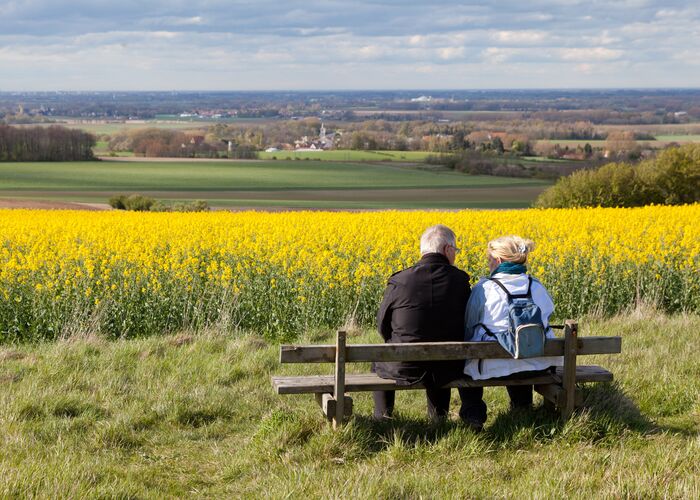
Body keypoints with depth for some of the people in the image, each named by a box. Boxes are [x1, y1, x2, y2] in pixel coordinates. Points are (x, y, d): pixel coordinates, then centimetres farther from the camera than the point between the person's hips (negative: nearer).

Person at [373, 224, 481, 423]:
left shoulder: (399, 282, -12)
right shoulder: (460, 280, -9)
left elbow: (383, 326, 0)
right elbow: (466, 324, 2)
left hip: (405, 368, -2)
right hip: (447, 369, 2)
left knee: (379, 362, 33)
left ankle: (382, 419, 33)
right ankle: (438, 418, 38)